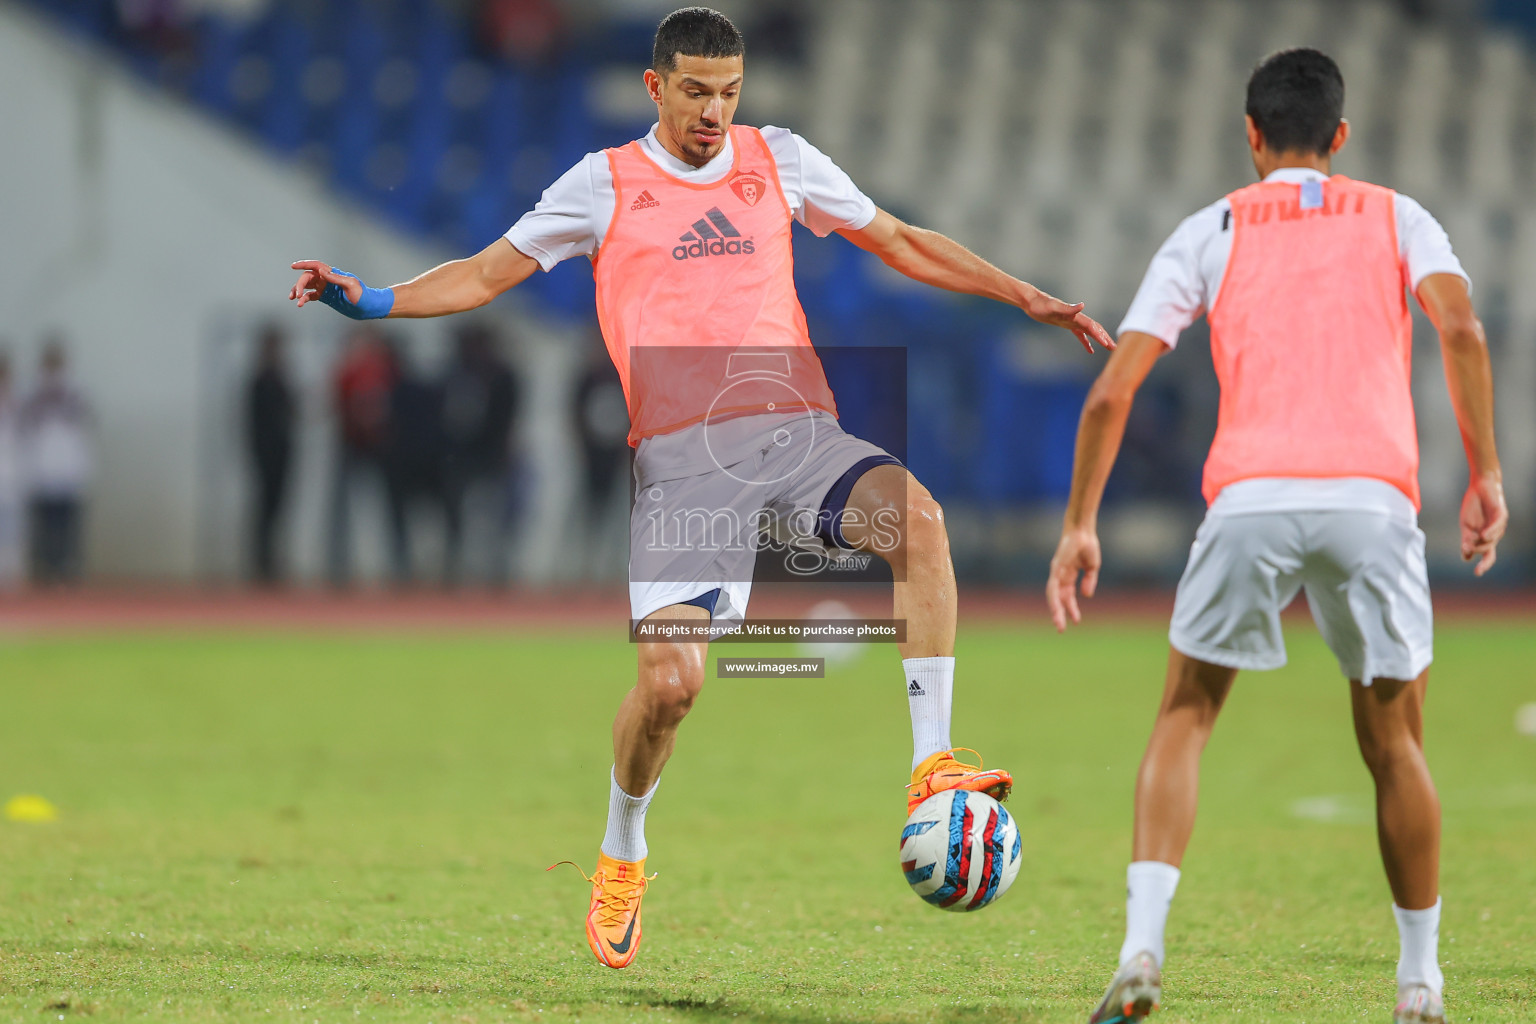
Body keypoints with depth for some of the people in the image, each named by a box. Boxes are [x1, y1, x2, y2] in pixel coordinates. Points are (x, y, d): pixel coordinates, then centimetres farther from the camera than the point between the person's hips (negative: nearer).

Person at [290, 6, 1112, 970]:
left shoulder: (779, 161, 16)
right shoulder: (605, 185, 10)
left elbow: (900, 242, 24)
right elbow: (486, 274, 13)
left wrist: (1026, 297, 19)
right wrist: (371, 300, -3)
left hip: (797, 429, 2)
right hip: (683, 456, -2)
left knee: (917, 517, -31)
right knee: (668, 679, -16)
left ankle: (933, 765, -27)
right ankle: (622, 856, 13)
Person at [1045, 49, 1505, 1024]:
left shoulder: (1209, 232, 19)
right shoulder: (1398, 219, 19)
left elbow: (1113, 389, 10)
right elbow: (1461, 328, -2)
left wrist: (1080, 525, 15)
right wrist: (1486, 475, -1)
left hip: (1251, 498, 0)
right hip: (1373, 497, 0)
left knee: (1185, 718, 14)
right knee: (1394, 744, 16)